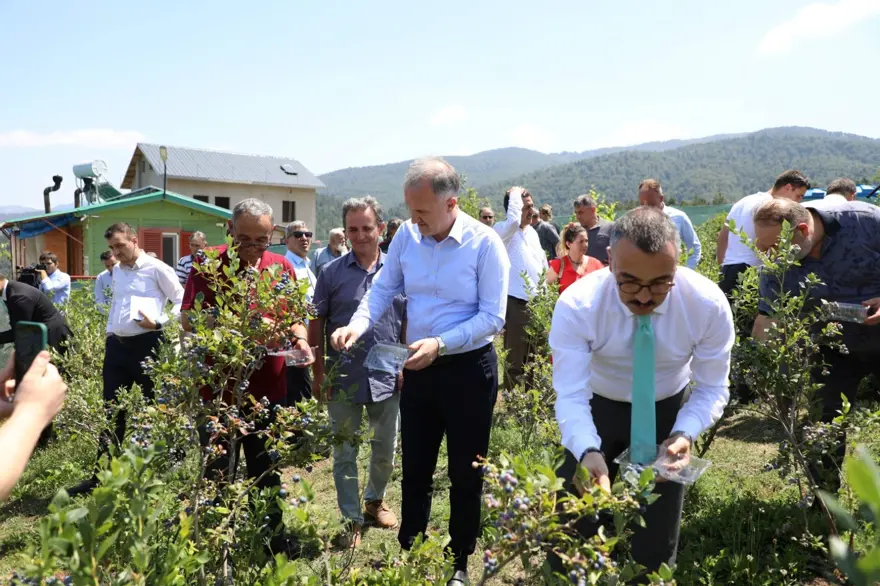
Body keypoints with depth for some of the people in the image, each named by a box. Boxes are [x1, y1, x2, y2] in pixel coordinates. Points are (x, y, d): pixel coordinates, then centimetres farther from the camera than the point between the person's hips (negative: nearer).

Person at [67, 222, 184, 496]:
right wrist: (109, 335, 18)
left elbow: (182, 302, -5)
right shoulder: (117, 271, 15)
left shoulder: (157, 269, -7)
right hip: (117, 345, 7)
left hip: (148, 345, -7)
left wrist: (159, 322, -15)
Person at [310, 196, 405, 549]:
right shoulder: (332, 273, -2)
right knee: (344, 453, 8)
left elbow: (409, 323, 6)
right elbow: (316, 326, 0)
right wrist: (319, 374, -3)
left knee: (386, 449, 16)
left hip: (387, 377, 2)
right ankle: (352, 520, 24)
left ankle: (375, 500, 41)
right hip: (343, 380, -1)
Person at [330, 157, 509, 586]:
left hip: (469, 369, -4)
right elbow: (383, 289, 4)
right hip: (418, 368, 4)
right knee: (415, 468, 16)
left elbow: (493, 317, -17)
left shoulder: (485, 243, -16)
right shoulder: (406, 235, -3)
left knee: (465, 473, 11)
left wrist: (440, 343, -28)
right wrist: (357, 325, -14)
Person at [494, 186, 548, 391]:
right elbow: (513, 220, -35)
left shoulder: (533, 232, 13)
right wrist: (515, 194, -18)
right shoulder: (503, 230, -10)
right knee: (516, 359, 1)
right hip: (516, 303, -8)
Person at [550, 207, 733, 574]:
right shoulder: (576, 305, -30)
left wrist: (685, 433, -35)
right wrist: (589, 452, -48)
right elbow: (570, 395, -30)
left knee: (656, 545, 13)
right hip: (598, 407, -1)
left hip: (668, 411, 1)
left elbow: (712, 389, -15)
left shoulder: (709, 305, -25)